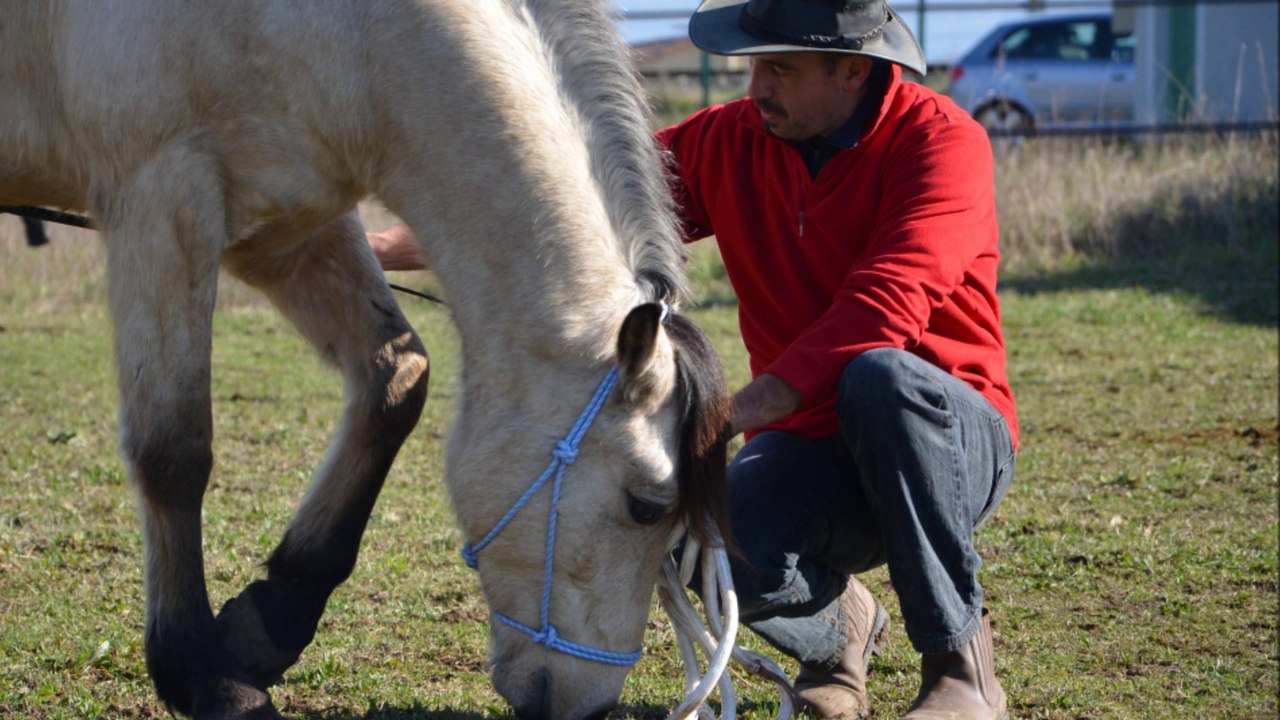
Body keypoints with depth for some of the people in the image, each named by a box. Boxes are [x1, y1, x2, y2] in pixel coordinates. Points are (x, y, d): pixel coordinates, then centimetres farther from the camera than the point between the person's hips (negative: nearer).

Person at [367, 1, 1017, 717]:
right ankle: (838, 626, 8)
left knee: (881, 375, -38)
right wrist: (393, 247, -12)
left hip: (950, 444, -3)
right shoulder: (728, 141, 2)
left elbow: (888, 302, -29)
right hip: (809, 451, 3)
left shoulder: (941, 141, -14)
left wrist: (750, 406, -39)